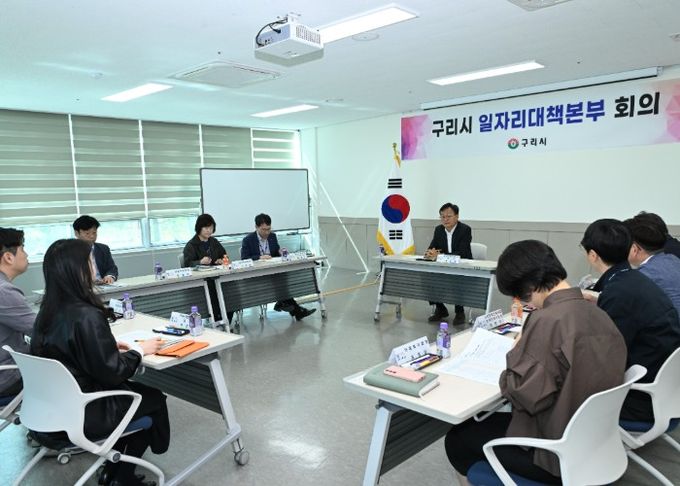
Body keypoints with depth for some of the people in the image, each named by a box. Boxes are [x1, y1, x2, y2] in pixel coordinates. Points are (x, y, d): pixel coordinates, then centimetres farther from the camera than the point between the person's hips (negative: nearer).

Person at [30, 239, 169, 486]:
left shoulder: (48, 311, -2)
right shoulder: (86, 316, -28)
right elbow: (113, 372, -22)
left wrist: (109, 345, 6)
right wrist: (139, 350, -7)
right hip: (81, 414, -8)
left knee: (135, 391, 24)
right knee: (154, 399, 14)